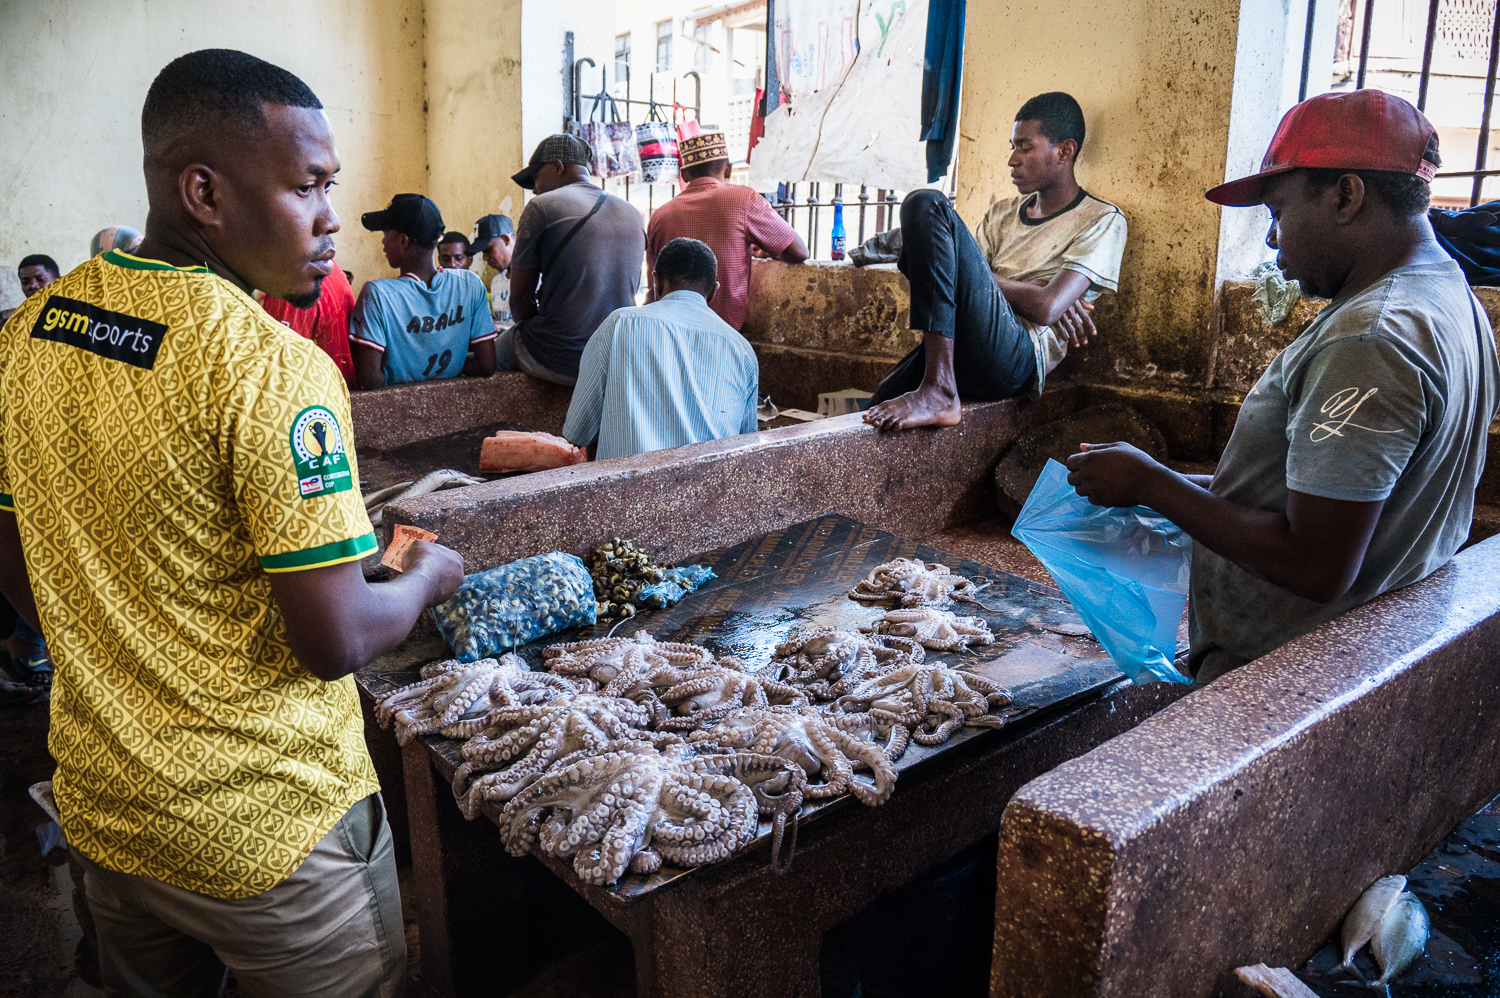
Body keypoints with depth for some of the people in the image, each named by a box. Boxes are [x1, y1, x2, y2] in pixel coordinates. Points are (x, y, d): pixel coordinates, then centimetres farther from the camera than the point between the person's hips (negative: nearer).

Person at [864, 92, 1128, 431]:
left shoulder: (1102, 220, 7)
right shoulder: (1001, 213, 29)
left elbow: (1045, 308, -8)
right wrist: (1031, 296, -1)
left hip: (1018, 356, -7)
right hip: (962, 354, 7)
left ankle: (939, 390, -30)